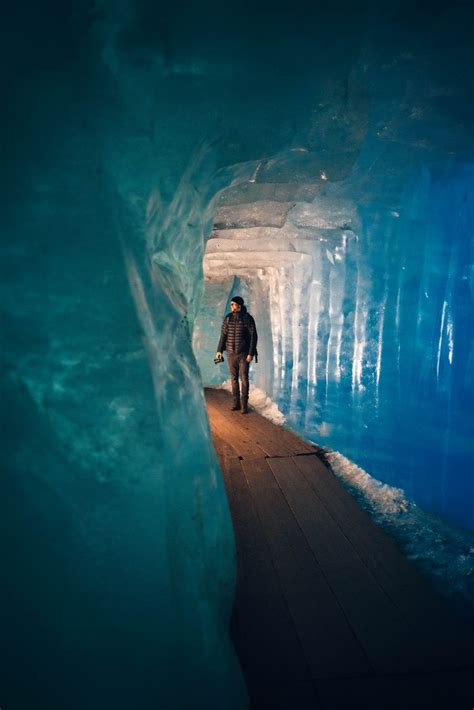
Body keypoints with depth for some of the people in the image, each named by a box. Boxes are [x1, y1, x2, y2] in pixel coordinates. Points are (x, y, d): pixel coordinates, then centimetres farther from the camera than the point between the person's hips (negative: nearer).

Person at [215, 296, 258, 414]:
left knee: (244, 378, -2)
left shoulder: (247, 318, -8)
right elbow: (223, 334, 9)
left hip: (244, 354, -4)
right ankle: (236, 403, 16)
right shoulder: (228, 318, 3)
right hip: (231, 353, 4)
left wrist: (251, 353, -13)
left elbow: (253, 336, -8)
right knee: (234, 378, 8)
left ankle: (244, 405, 4)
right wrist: (219, 350, 6)